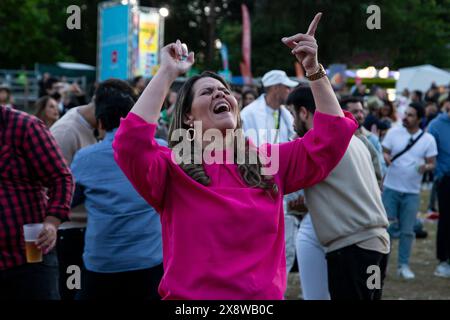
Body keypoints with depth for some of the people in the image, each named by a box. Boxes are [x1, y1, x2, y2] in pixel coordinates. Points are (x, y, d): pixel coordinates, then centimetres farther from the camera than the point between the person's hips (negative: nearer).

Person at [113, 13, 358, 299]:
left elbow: (330, 137, 4)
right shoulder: (172, 168, -6)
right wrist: (168, 73, -19)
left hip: (266, 298, 4)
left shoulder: (268, 161, 6)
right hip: (192, 296, -4)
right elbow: (131, 144, -25)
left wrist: (314, 69, -3)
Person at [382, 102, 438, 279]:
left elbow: (432, 163, 0)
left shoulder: (428, 139, -1)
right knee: (387, 226, 2)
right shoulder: (394, 132, -1)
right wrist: (386, 157, -21)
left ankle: (403, 265, 17)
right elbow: (384, 152, 2)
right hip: (391, 188, 0)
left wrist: (426, 167, -22)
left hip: (412, 192, 1)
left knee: (407, 230, 5)